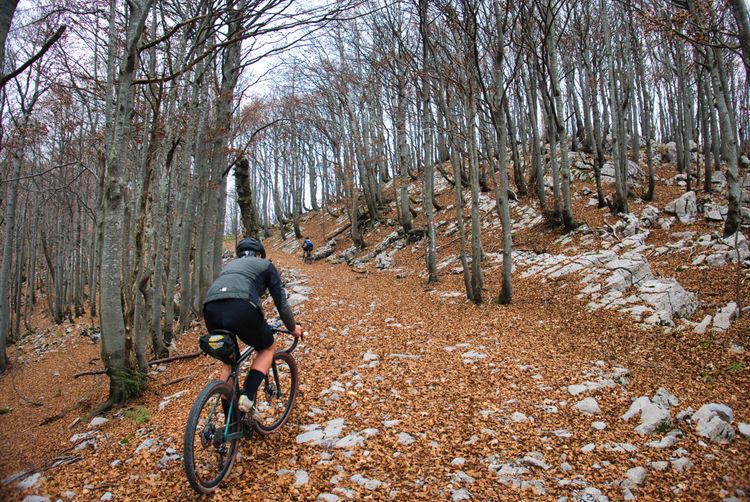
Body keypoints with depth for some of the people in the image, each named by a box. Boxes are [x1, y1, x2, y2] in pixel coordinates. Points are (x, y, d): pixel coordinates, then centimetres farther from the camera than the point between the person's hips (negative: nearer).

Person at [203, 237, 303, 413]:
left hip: (210, 309, 5)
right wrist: (293, 327, 39)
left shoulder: (229, 265, 39)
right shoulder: (265, 265, 26)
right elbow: (280, 301, 24)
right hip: (241, 308, -5)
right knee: (267, 348, 24)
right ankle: (247, 396, 4)